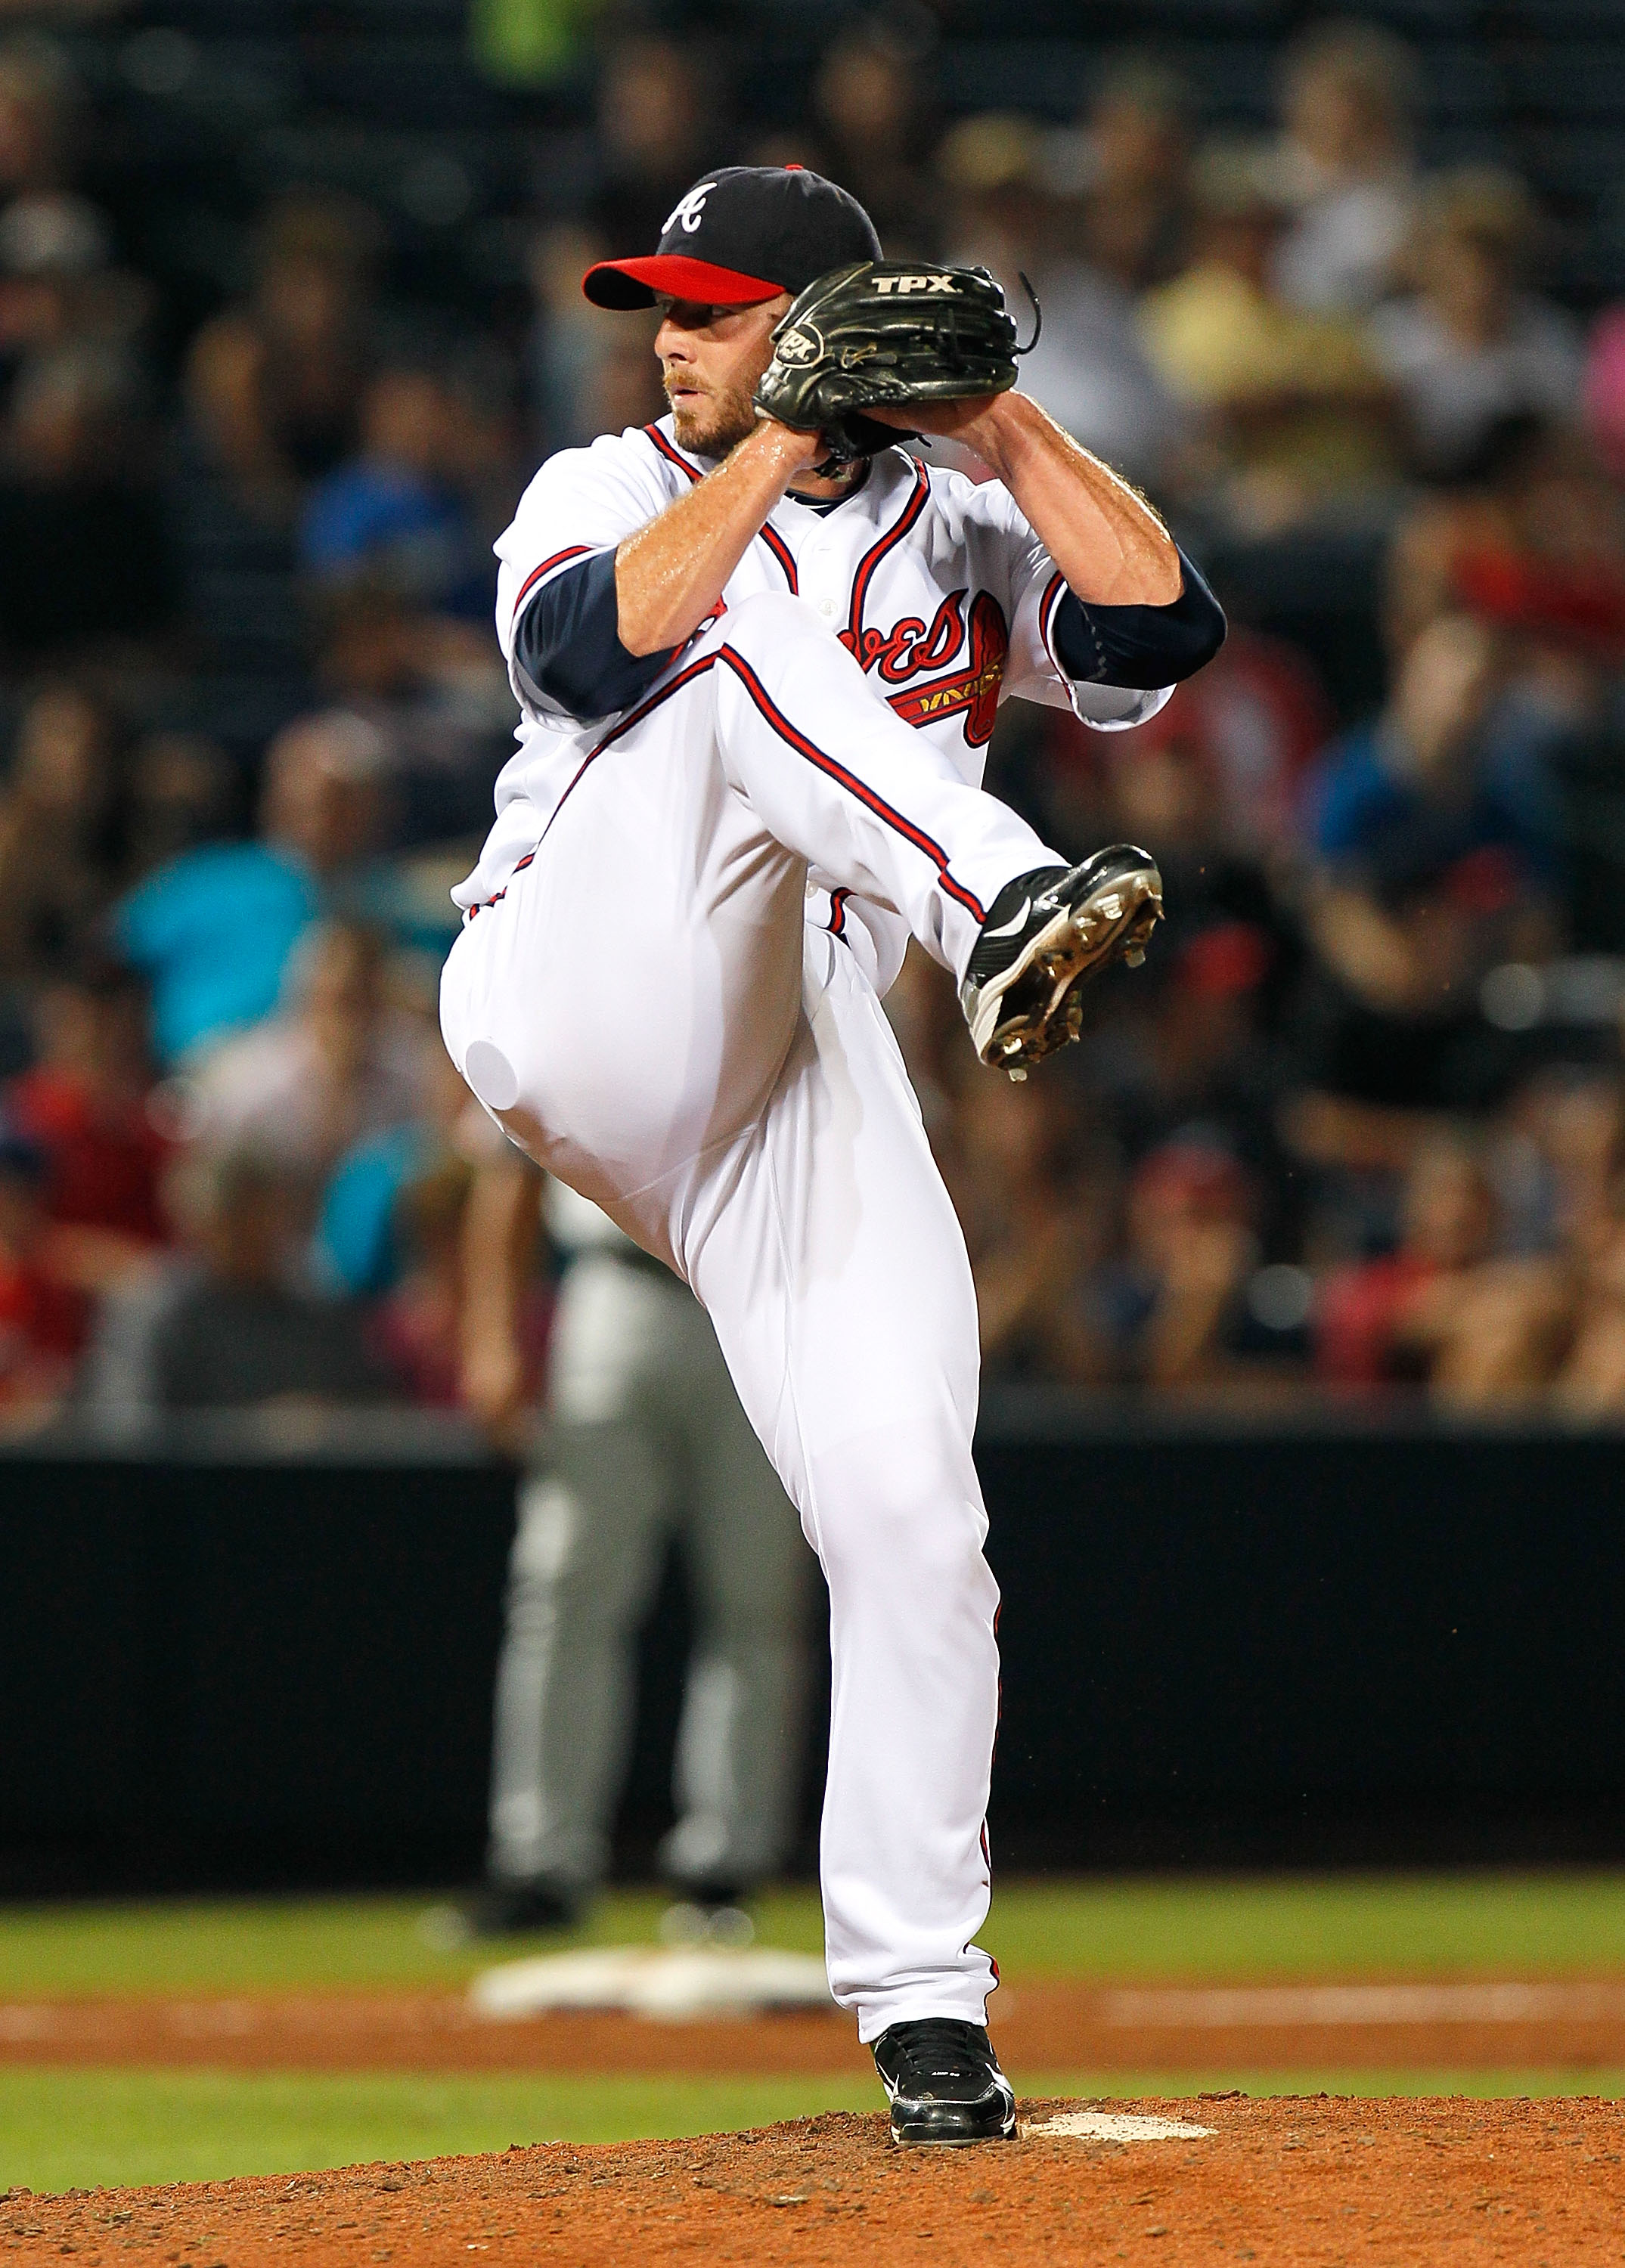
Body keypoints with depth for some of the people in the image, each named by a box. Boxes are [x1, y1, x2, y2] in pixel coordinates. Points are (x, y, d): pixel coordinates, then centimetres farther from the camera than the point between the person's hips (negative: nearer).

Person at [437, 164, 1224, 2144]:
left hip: (808, 1091, 2)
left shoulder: (956, 537, 18)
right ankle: (1006, 916, -50)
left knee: (906, 1524, -9)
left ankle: (920, 2001, 1)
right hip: (579, 1011, -2)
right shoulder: (605, 495, 15)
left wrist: (999, 426, -2)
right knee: (750, 667, -25)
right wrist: (776, 451, -9)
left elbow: (1158, 628, -1)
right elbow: (596, 644, -10)